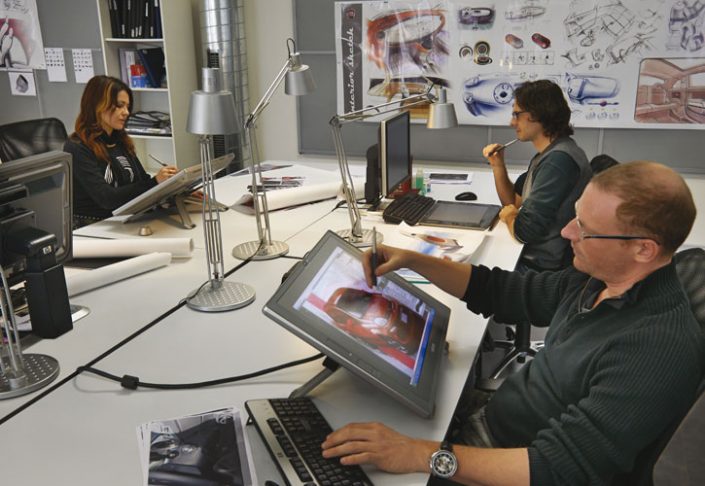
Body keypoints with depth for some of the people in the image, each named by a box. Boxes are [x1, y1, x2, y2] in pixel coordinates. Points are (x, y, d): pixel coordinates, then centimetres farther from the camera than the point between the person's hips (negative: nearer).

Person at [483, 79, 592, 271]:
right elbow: (513, 202, 18)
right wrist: (497, 165, 3)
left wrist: (509, 216, -6)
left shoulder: (558, 160, -24)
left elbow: (525, 231, -28)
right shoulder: (548, 154, 9)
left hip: (544, 267, -8)